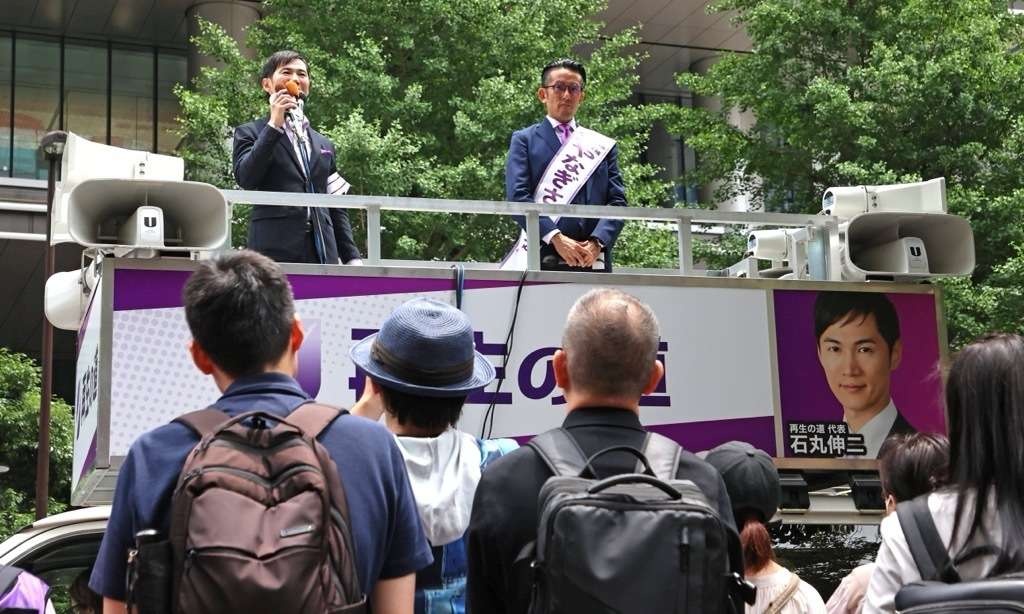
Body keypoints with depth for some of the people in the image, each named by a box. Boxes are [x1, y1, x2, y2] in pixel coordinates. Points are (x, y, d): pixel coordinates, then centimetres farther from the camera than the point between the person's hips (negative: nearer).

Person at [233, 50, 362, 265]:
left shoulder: (323, 144, 25)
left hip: (323, 255, 4)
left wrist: (352, 258, 12)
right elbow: (246, 178, -8)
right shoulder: (249, 133, 12)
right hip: (274, 253, -4)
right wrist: (274, 124, -7)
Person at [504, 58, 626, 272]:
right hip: (544, 259, -2)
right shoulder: (524, 140, 12)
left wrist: (596, 242, -7)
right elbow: (518, 197, -1)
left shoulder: (603, 145, 19)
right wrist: (556, 238, -13)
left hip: (594, 260, 2)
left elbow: (617, 200, 11)